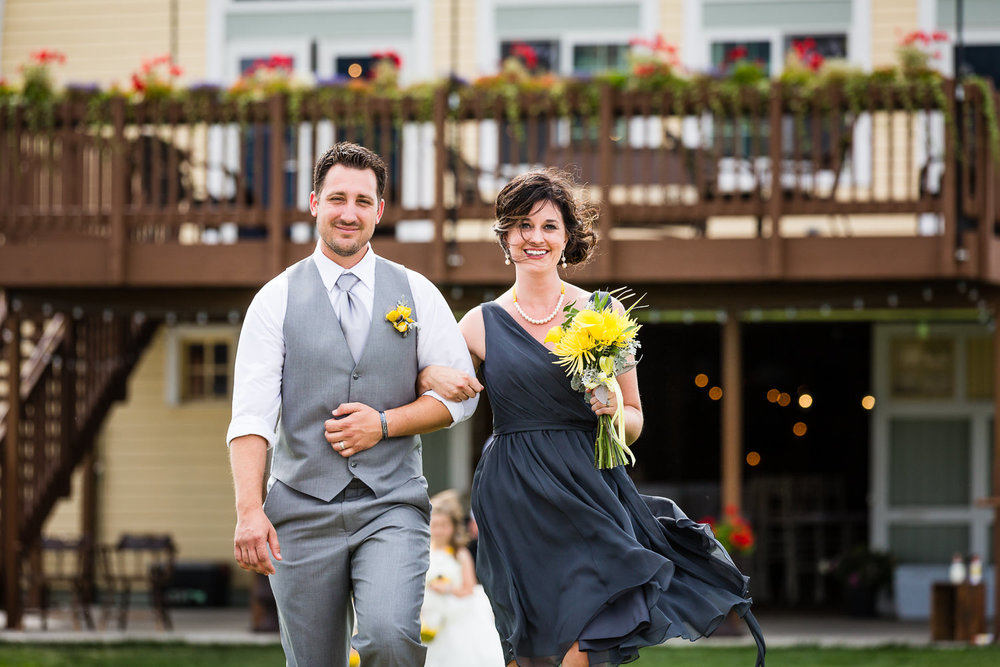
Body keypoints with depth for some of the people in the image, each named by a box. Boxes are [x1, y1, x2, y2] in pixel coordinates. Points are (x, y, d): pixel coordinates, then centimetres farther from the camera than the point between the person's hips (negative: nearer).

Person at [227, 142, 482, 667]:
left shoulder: (416, 294, 8)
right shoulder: (276, 300, 3)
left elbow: (459, 393, 9)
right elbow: (250, 416, -5)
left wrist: (383, 423, -8)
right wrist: (249, 510, -19)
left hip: (392, 506, 0)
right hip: (303, 509, 0)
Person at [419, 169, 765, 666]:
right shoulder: (483, 324, 7)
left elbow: (634, 426, 12)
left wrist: (614, 410, -10)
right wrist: (432, 376, -6)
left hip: (591, 491, 0)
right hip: (517, 502, 0)